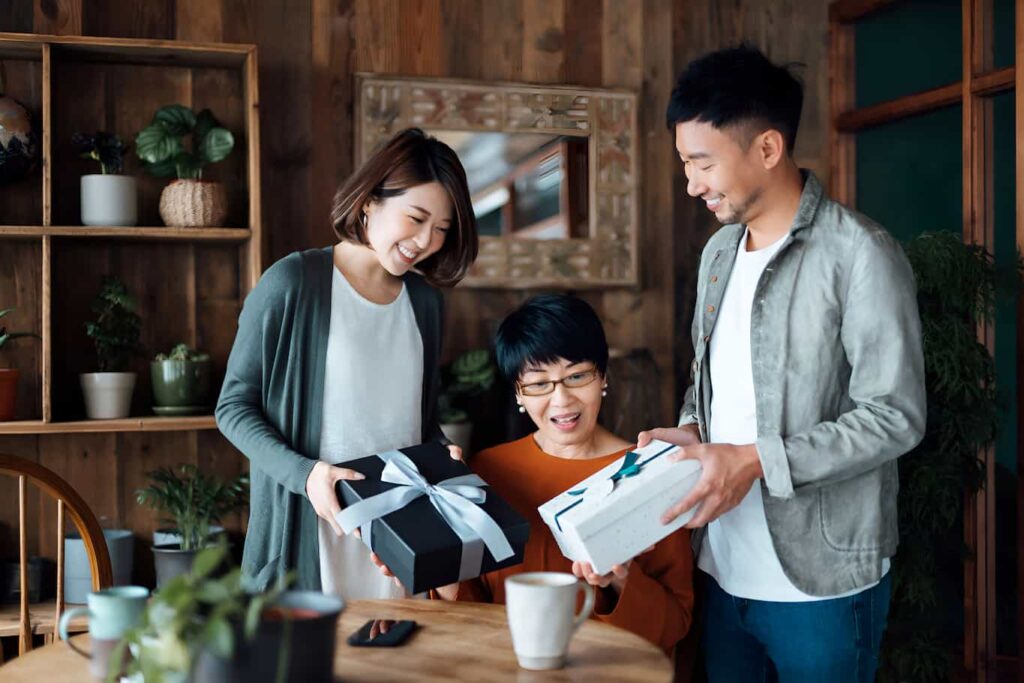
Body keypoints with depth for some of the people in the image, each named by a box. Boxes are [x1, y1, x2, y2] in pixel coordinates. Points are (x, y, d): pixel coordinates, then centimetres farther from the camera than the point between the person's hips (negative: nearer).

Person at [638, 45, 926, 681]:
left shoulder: (861, 254, -14)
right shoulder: (720, 251, 10)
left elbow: (895, 417, -17)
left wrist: (757, 460, -22)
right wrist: (688, 431, -1)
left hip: (821, 582, -6)